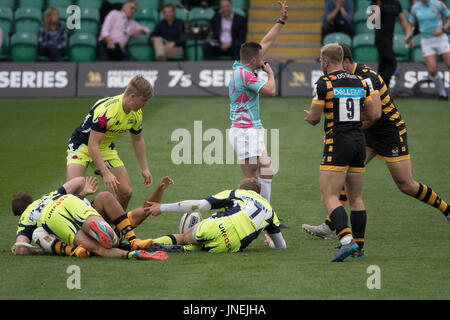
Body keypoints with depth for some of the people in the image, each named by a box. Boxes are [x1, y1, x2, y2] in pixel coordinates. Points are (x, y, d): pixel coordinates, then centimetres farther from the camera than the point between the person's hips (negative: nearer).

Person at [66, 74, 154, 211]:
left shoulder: (136, 114, -9)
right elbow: (92, 146, -34)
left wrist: (145, 169, 8)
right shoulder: (106, 110, -33)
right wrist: (106, 174, -40)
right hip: (82, 145, -6)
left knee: (126, 192, -5)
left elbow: (137, 139, 11)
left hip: (106, 148, 7)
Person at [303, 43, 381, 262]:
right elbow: (372, 115, 13)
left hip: (337, 143, -7)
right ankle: (358, 248, 15)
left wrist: (309, 116, 15)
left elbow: (314, 118, -8)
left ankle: (347, 240, -27)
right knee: (356, 198, 14)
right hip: (359, 141, 7)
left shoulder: (324, 83, -8)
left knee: (330, 197, -9)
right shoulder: (360, 82, 11)